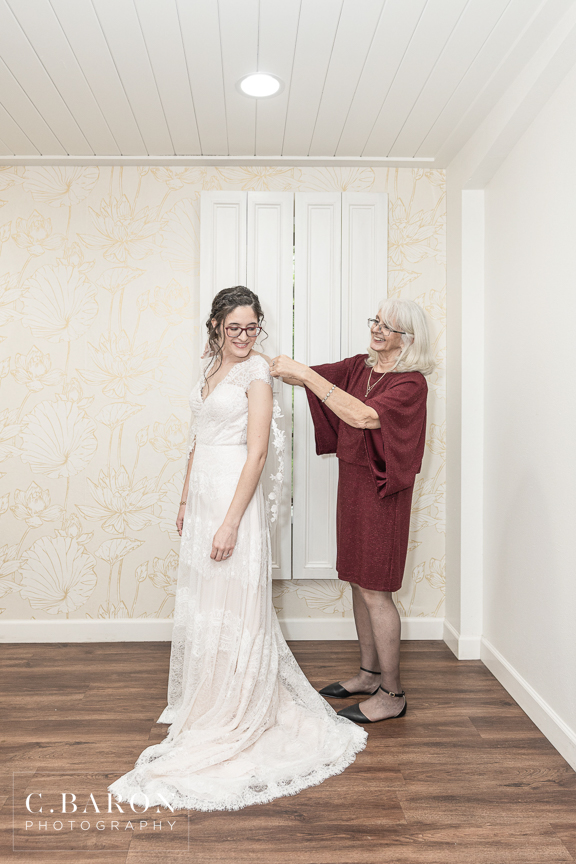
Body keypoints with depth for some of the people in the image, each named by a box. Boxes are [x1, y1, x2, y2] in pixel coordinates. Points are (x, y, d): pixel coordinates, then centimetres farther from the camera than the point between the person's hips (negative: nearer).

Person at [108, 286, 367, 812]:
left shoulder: (257, 373, -11)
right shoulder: (211, 367, 12)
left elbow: (256, 453, -16)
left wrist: (230, 523, -20)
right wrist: (186, 501, 16)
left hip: (235, 497, -8)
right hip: (202, 496, 8)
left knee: (230, 611, 2)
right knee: (199, 606, 18)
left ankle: (230, 725, 19)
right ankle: (200, 703, 39)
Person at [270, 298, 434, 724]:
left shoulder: (411, 384, -16)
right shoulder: (360, 366, 7)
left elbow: (363, 416, -31)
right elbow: (311, 377, 4)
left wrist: (305, 374, -32)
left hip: (381, 491, -8)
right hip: (352, 482, 8)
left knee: (375, 589, -1)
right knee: (359, 581, 16)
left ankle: (392, 693, 16)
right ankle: (370, 673, 33)